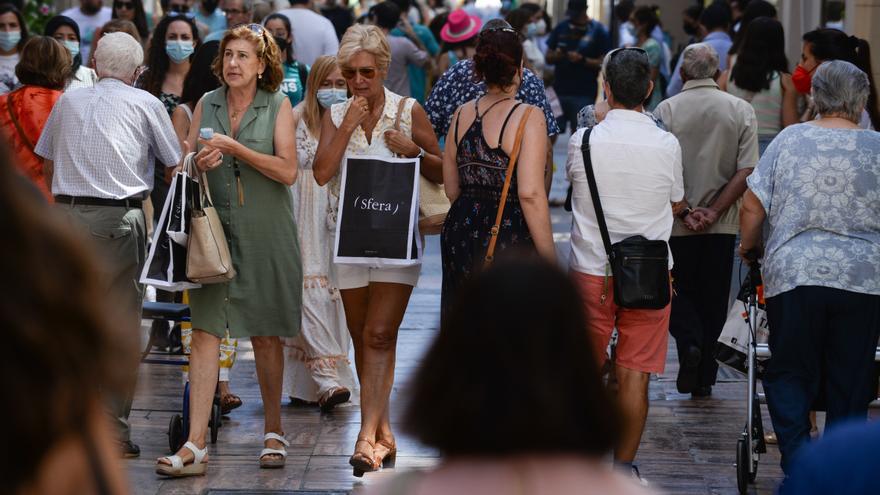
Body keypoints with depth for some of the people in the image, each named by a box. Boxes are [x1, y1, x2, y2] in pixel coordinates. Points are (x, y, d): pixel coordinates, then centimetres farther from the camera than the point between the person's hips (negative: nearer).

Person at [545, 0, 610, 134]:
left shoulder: (597, 30, -1)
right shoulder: (561, 28, 9)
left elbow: (604, 63, -5)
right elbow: (548, 58, 11)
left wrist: (582, 60, -20)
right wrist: (557, 55, -11)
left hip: (583, 94, -3)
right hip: (558, 90, 3)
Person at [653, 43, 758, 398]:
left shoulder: (667, 110, -5)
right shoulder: (741, 111, 0)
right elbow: (746, 171, -6)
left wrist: (684, 212, -7)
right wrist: (713, 212, -6)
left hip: (677, 224, -2)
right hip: (723, 225, 2)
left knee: (678, 290, 13)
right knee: (713, 298, 11)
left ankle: (689, 342, -13)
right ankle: (704, 377, 12)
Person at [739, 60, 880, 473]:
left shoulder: (789, 140, 1)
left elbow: (752, 208, 1)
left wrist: (749, 246, 19)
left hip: (793, 274, 0)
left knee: (789, 374, 12)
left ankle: (797, 462, -2)